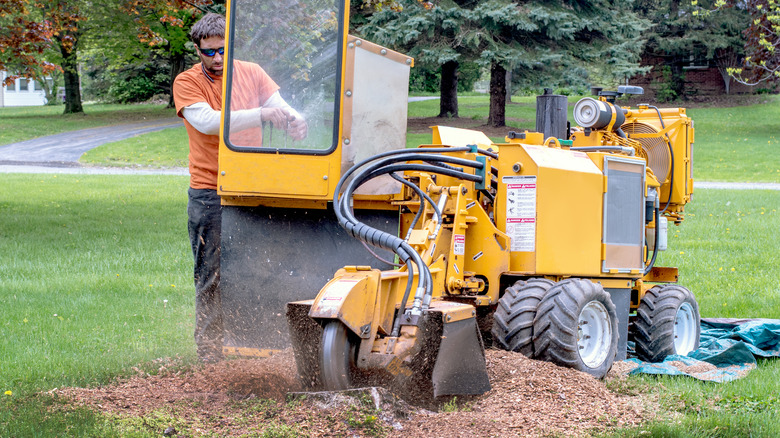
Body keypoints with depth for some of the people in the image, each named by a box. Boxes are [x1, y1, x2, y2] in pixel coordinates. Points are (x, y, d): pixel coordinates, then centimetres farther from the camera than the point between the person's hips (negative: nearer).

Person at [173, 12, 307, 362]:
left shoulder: (251, 73, 7)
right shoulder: (187, 83, -4)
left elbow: (280, 107, -2)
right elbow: (207, 122, -21)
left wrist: (294, 121, -27)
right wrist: (260, 115, -31)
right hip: (210, 195, -3)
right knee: (211, 279, 0)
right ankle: (210, 355, 5)